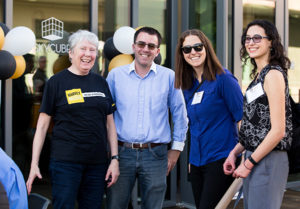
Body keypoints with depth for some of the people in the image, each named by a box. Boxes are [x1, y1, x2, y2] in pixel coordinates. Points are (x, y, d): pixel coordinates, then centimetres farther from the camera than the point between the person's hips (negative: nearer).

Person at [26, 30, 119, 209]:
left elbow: (110, 124, 14)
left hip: (97, 162, 4)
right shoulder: (57, 82, 0)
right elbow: (42, 125, 0)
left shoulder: (101, 83, 12)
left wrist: (115, 159, 6)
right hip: (65, 161, -4)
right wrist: (34, 164, -5)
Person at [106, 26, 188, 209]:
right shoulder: (115, 75, 5)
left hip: (155, 155, 0)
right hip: (122, 152, 1)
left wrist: (177, 148, 7)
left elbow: (180, 114, 9)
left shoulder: (169, 77, 4)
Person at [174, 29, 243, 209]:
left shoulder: (223, 79, -9)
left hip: (220, 159, -7)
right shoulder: (188, 86, 12)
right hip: (197, 161, 7)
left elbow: (242, 118, -11)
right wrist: (192, 159, 18)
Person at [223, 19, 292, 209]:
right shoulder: (258, 76, 14)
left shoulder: (273, 74, -13)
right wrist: (234, 153, 9)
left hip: (268, 160, -9)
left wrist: (248, 163, -14)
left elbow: (278, 131, -19)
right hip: (253, 158, 9)